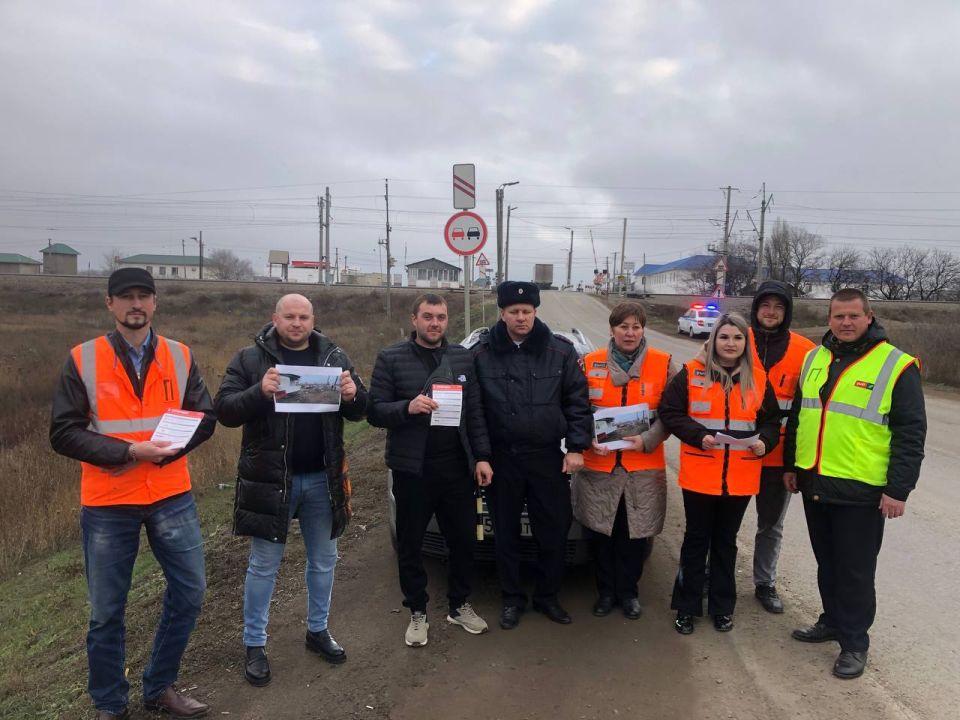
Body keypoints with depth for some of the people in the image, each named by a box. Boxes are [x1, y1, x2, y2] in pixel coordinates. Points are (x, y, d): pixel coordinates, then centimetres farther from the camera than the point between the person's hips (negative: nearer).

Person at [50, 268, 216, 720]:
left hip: (171, 496, 3)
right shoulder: (81, 360, -4)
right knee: (107, 610, 9)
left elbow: (204, 419, 2)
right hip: (107, 503, -2)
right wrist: (129, 451, -19)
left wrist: (163, 452, -14)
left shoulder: (180, 356, 3)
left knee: (189, 591, 7)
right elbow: (63, 433, -8)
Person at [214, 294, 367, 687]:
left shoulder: (334, 356, 5)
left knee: (323, 560, 16)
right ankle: (255, 645, 25)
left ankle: (318, 630, 36)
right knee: (263, 566, 9)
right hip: (269, 477, -3)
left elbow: (359, 410, 6)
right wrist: (259, 392, -28)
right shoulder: (250, 359, -4)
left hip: (322, 477, 3)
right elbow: (225, 410, -10)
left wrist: (352, 396, -18)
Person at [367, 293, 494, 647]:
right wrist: (407, 408, -25)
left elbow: (476, 412, 8)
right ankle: (417, 613, 28)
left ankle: (459, 605, 33)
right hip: (412, 469, -3)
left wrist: (482, 457, 1)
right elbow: (374, 411, -7)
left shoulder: (463, 357, 8)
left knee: (464, 539, 13)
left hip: (458, 467, 3)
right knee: (410, 544, 9)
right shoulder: (391, 358, -3)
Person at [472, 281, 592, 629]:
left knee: (554, 532, 8)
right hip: (501, 457, 0)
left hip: (547, 456, 1)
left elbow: (577, 402, 1)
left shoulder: (560, 351, -2)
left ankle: (547, 596, 29)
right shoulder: (481, 354, -3)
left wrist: (576, 447, -4)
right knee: (506, 534, 12)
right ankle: (512, 599, 29)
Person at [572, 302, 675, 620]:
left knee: (635, 534, 9)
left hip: (644, 466, 0)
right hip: (598, 464, 1)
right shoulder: (590, 363, 3)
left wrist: (647, 440, -13)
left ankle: (628, 591, 29)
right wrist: (589, 440, -10)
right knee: (601, 533, 10)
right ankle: (605, 590, 29)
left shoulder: (663, 364, 1)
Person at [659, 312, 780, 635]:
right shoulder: (691, 373, -5)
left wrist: (764, 442, -12)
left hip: (741, 478, 3)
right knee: (696, 540, 9)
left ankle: (722, 607, 29)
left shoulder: (758, 378, 4)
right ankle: (687, 606, 22)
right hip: (700, 475, -2)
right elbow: (669, 412, -6)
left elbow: (771, 420, 9)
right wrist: (698, 436, -19)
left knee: (725, 542, 16)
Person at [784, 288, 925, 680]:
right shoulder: (815, 358, 7)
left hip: (861, 491, -5)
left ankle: (854, 642, 22)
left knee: (855, 571, 6)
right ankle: (832, 621, 37)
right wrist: (791, 464, 17)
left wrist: (898, 489, -13)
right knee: (826, 563, 19)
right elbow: (797, 415, 16)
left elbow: (911, 433, -10)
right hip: (814, 484, 6)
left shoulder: (896, 366, -10)